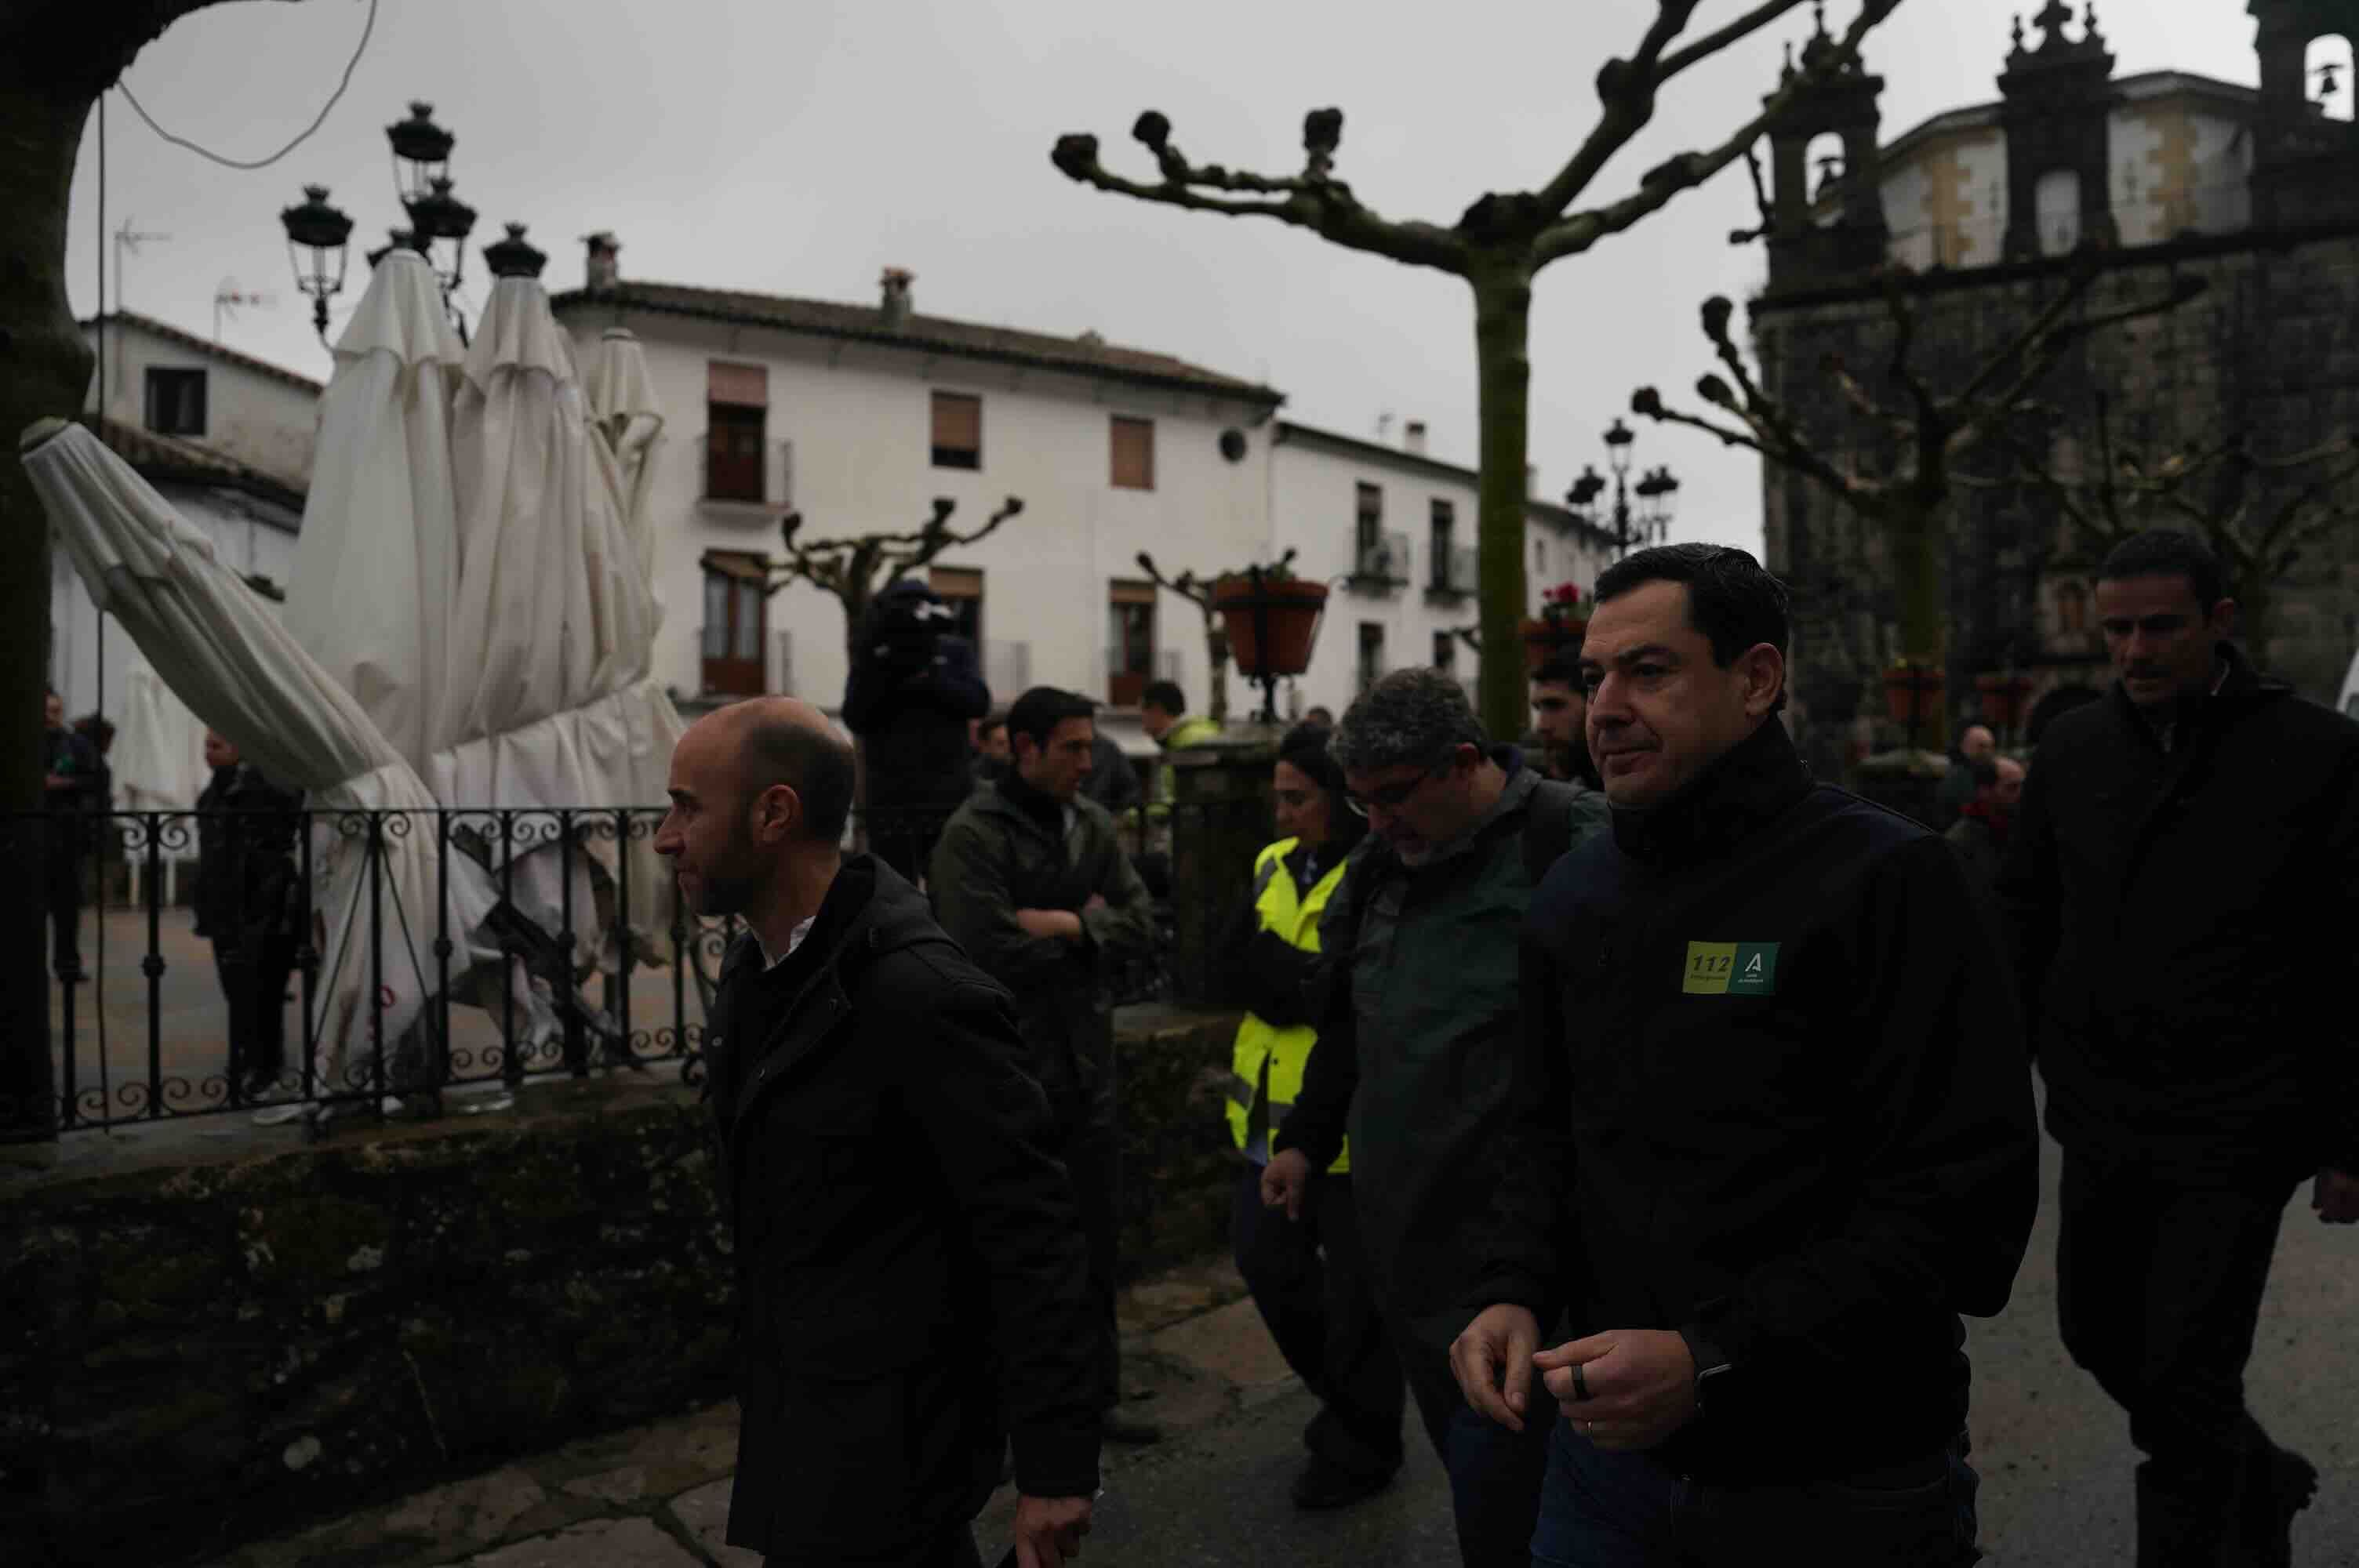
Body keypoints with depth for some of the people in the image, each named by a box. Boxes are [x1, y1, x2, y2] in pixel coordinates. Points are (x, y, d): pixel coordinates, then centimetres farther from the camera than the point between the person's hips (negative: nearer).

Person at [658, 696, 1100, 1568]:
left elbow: (1033, 1242, -23)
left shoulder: (920, 994, -27)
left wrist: (1055, 1469, -19)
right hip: (802, 1412, 8)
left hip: (885, 1431, -8)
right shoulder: (758, 963, 1)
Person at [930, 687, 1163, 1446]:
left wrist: (1065, 926, -14)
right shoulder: (974, 835, -14)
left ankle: (1097, 1392, 29)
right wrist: (1087, 928, -10)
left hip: (1086, 1060, 6)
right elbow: (990, 950, -24)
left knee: (1095, 1240, 15)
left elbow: (1140, 920, 2)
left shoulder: (1093, 824, 8)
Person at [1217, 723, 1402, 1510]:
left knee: (1355, 1291, 8)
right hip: (1275, 1112, 7)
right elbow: (1235, 963, 2)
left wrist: (1278, 974, -16)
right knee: (1266, 1261, 17)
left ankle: (1362, 1445, 29)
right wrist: (1311, 984, -15)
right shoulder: (1275, 865, 9)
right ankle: (1341, 1392, 41)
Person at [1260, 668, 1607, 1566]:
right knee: (1456, 1444, 20)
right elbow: (1345, 1024, 23)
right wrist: (1306, 1139, 23)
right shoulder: (1380, 862, 11)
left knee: (1496, 1484, -3)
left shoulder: (1571, 847, -13)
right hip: (1401, 1225, 7)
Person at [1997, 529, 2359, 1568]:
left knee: (2187, 1380, -1)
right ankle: (2260, 1484, 45)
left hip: (2232, 1133, -5)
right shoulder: (2073, 749, 4)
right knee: (2097, 1334, 19)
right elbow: (2024, 918, 12)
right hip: (2101, 1120, 5)